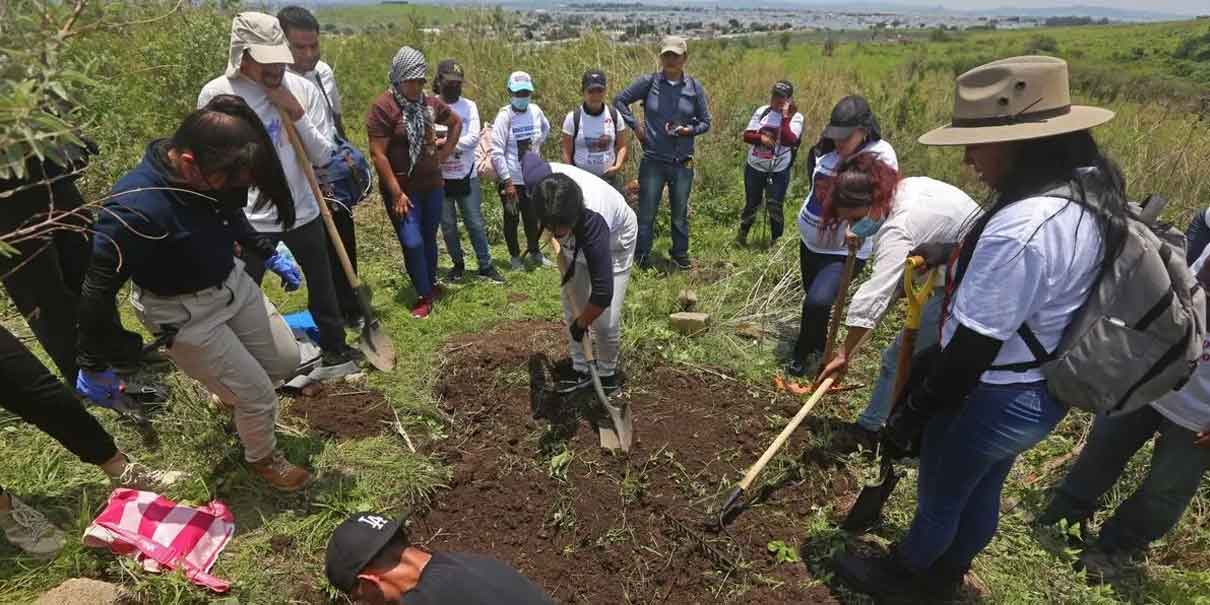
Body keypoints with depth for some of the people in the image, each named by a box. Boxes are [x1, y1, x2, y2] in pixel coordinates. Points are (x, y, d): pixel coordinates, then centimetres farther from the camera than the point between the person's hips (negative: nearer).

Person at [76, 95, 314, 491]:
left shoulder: (210, 172, -14)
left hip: (233, 282, 7)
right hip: (184, 313, -7)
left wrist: (267, 251, 7)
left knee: (286, 361, 18)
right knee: (259, 397, 3)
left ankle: (230, 392, 51)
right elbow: (98, 291, -24)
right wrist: (93, 366, -14)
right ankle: (263, 460, 36)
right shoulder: (135, 209, -35)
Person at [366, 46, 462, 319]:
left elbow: (456, 122, 22)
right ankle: (424, 296, 9)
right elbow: (378, 154, -16)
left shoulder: (429, 103, 3)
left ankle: (432, 284, 33)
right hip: (403, 188, -5)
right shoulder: (383, 106, -14)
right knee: (413, 243, -8)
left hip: (432, 184, 5)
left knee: (429, 238, 15)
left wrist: (446, 152, 12)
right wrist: (396, 192, -18)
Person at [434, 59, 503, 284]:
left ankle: (485, 266, 15)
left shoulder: (469, 106, 1)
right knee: (448, 225, 10)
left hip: (466, 176, 0)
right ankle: (458, 265, 26)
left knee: (475, 223, 4)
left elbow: (474, 138, -10)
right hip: (440, 178, 0)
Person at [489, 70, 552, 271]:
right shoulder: (504, 116, -14)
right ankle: (515, 256, 25)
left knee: (532, 217, 15)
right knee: (512, 219, 8)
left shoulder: (535, 110, 0)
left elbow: (546, 128, 25)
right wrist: (507, 182, -17)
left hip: (533, 177, 4)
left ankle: (534, 251, 34)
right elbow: (496, 152, -16)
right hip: (511, 179, -4)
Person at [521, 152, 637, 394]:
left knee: (606, 321, -10)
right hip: (577, 243, 5)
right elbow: (529, 156, -7)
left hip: (614, 241, -5)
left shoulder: (592, 220, -47)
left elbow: (603, 292, -41)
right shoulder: (538, 179, -35)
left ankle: (608, 374, 16)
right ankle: (581, 370, 22)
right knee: (571, 309, 4)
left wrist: (582, 323, -20)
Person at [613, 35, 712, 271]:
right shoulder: (649, 82, -3)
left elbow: (705, 122, 6)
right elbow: (619, 100, 4)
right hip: (653, 161, -1)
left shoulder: (694, 87, 1)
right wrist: (635, 126, -4)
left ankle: (680, 254, 32)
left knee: (680, 213, 14)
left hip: (683, 162, 2)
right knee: (646, 213, 6)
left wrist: (689, 130, -14)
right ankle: (641, 257, 21)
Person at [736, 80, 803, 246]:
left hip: (778, 171, -3)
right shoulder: (761, 111, 2)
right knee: (752, 204, 15)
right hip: (754, 167, 3)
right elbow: (747, 135, -2)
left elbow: (789, 140, -22)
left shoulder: (795, 117, -7)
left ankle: (776, 240, 14)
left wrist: (785, 116, -19)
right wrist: (761, 138, -20)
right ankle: (742, 234, 33)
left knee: (774, 207, -3)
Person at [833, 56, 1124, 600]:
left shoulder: (1020, 228, -33)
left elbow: (972, 347, -28)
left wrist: (912, 413, -18)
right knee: (983, 492, 27)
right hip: (1047, 392, 9)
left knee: (940, 498, 17)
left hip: (991, 398, -9)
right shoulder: (1090, 192, -3)